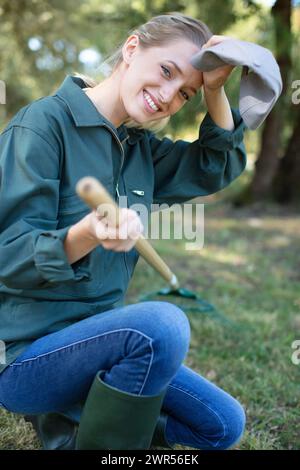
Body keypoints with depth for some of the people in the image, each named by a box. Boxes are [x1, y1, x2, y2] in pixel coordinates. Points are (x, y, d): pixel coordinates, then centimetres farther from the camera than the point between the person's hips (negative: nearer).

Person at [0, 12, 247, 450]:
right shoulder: (45, 123, -16)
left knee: (224, 425, 9)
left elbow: (218, 166, 11)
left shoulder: (140, 147, 6)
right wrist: (87, 234, -40)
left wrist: (215, 90, -4)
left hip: (98, 338, 8)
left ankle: (68, 418, 15)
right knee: (162, 323, -35)